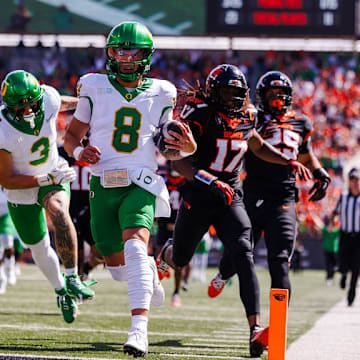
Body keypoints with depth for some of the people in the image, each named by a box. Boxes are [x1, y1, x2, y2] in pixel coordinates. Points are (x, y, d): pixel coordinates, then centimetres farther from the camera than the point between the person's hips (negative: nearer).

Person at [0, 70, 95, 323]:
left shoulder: (49, 99, -23)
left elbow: (63, 102, 5)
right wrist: (48, 179, -32)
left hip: (54, 176, 1)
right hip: (21, 189, -1)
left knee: (57, 209, -34)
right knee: (39, 248, 15)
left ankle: (72, 279, -26)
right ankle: (61, 291, 44)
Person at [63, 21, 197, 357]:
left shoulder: (159, 94, 8)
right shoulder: (95, 89, 6)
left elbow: (166, 149, 18)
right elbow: (71, 135, 12)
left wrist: (186, 146, -5)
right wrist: (79, 151, -11)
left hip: (141, 184, -2)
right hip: (103, 184, 2)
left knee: (135, 246, -26)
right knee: (117, 263, 8)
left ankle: (139, 329, -35)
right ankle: (149, 271, 46)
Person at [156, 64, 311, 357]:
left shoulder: (245, 119, 3)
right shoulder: (200, 117, -15)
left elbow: (260, 147, 25)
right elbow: (179, 161, -23)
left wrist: (289, 161, 9)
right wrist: (212, 182, -35)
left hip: (231, 198, 3)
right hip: (198, 198, -3)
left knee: (243, 255, -19)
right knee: (180, 259, 16)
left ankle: (256, 328, -29)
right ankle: (166, 252, 58)